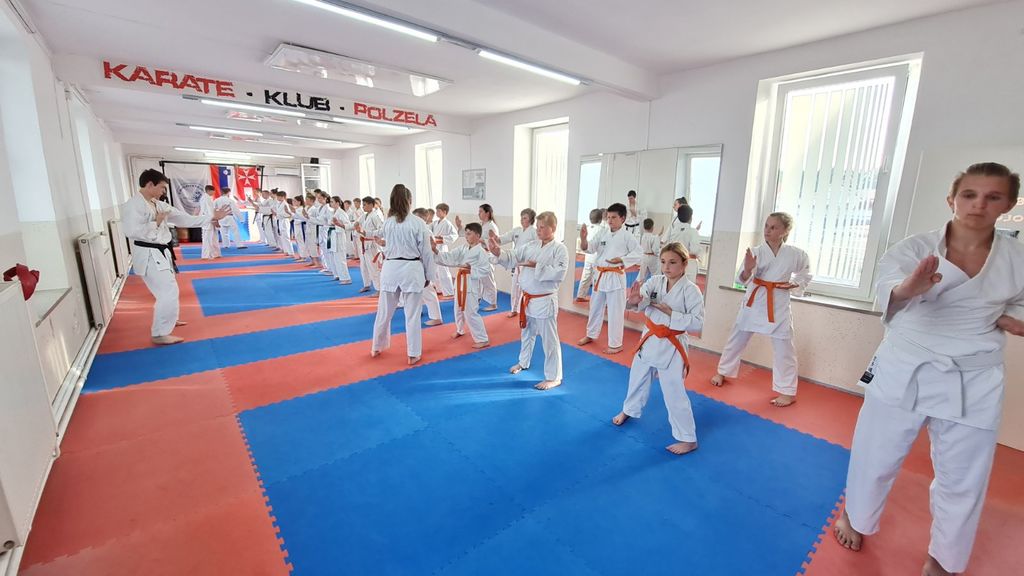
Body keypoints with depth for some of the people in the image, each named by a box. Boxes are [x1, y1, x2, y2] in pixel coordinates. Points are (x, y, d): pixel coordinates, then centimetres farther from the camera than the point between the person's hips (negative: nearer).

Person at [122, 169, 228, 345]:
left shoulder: (159, 205, 10)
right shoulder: (133, 205, -16)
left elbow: (184, 218, 9)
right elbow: (132, 232, -26)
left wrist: (212, 217, 5)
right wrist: (156, 223, -15)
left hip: (161, 253, 10)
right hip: (149, 256, -9)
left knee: (168, 290, 25)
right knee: (168, 293, -11)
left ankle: (167, 320, 46)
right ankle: (160, 334, 0)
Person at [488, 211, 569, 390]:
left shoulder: (559, 249, -13)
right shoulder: (530, 245, 5)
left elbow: (559, 273, -23)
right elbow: (512, 258, -1)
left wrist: (536, 266, -24)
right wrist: (498, 252, -21)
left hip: (545, 300, -6)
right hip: (527, 298, 7)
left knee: (549, 339, 2)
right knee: (526, 334, 24)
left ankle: (554, 377, 16)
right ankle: (523, 363, 47)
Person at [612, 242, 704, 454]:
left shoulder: (691, 290, -16)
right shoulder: (655, 281, -4)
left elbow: (697, 322, -17)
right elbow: (639, 299, -15)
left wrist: (671, 313, -25)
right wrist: (633, 301, -39)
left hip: (671, 346, -5)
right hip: (649, 340, 5)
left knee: (674, 393, 1)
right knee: (637, 379, 23)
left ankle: (688, 439, 20)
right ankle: (629, 410, 51)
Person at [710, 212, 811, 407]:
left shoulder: (796, 254, -6)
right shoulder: (756, 251, -9)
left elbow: (805, 276, 12)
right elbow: (743, 280, -17)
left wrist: (793, 285, -7)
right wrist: (748, 269, -37)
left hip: (779, 306, 0)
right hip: (754, 302, 1)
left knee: (784, 350, 5)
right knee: (736, 340, 12)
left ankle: (787, 391, 22)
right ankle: (723, 372, 34)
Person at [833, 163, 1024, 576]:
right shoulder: (916, 248, -10)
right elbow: (887, 286, -30)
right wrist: (906, 289, -52)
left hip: (974, 382, 3)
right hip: (904, 371, -2)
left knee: (963, 479, 15)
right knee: (875, 456, 11)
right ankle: (855, 516, 39)